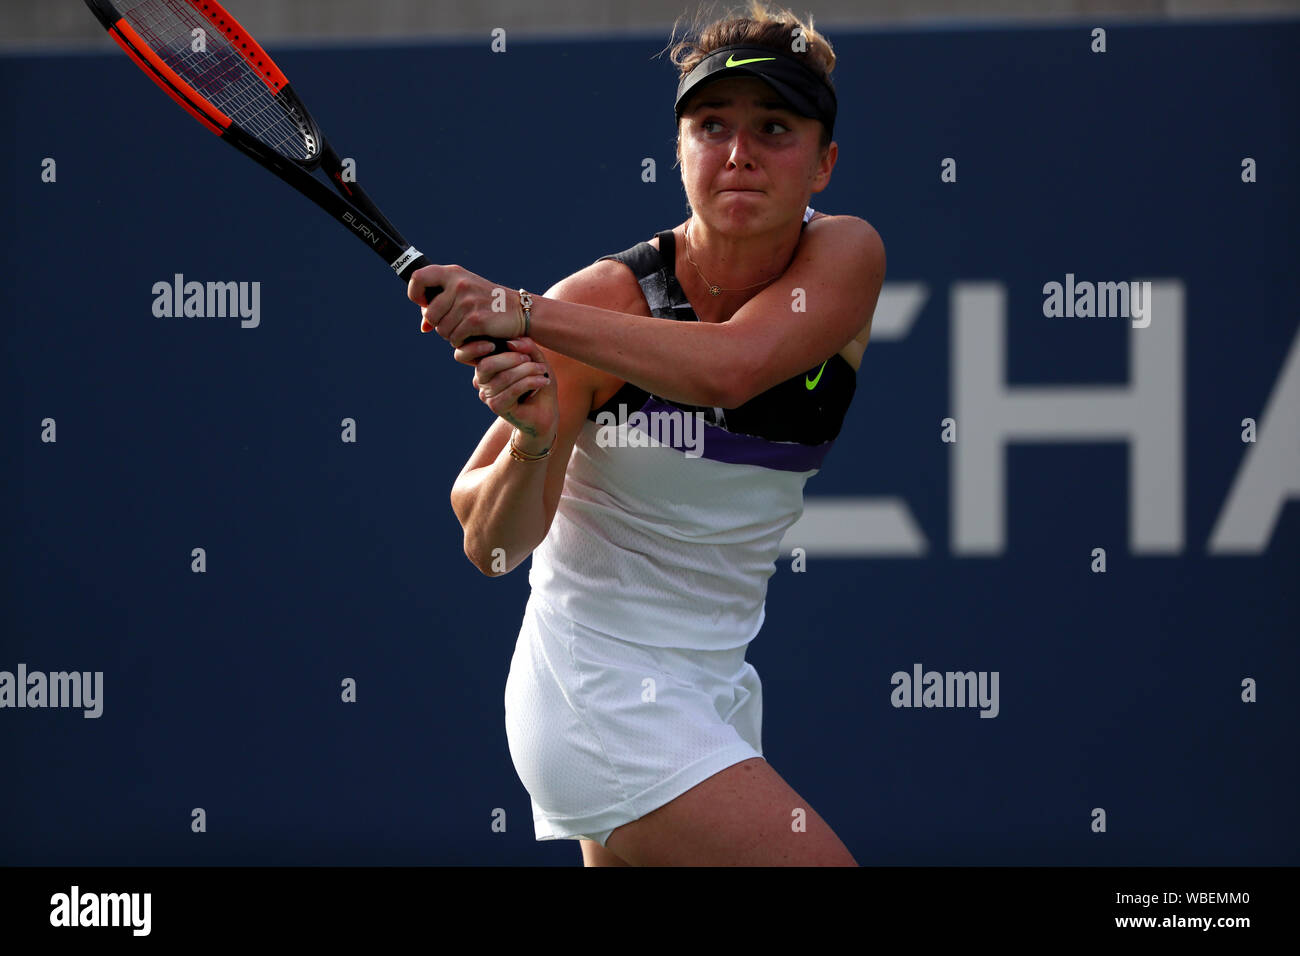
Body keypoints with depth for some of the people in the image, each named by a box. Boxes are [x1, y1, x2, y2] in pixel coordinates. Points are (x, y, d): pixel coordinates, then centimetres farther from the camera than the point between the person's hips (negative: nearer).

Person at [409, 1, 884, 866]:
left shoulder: (845, 258, -7)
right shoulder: (603, 302, -16)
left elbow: (731, 367, -29)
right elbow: (493, 547, -16)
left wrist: (523, 313, -34)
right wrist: (531, 442, -37)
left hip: (715, 690, 5)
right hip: (596, 689, -5)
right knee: (820, 864, -16)